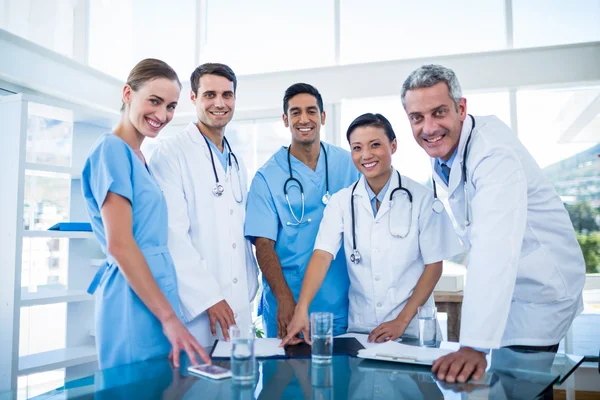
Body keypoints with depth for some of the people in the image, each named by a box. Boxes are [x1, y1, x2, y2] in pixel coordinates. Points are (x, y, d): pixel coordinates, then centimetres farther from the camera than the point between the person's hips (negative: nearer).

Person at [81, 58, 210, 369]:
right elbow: (119, 244, -19)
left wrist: (169, 313, 15)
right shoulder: (113, 149, -12)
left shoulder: (139, 158, 14)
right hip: (135, 300, -9)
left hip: (155, 290, 9)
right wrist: (169, 317, -18)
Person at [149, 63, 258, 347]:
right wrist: (209, 298, -16)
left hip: (237, 310, 7)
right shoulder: (172, 152, -7)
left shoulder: (236, 163, 16)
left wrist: (247, 292, 9)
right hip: (194, 309, -6)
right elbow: (172, 233, -15)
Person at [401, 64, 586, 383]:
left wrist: (475, 346, -46)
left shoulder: (495, 153, -28)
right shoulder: (440, 148, -4)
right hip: (501, 289, 8)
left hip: (537, 289, -7)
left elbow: (495, 250, -40)